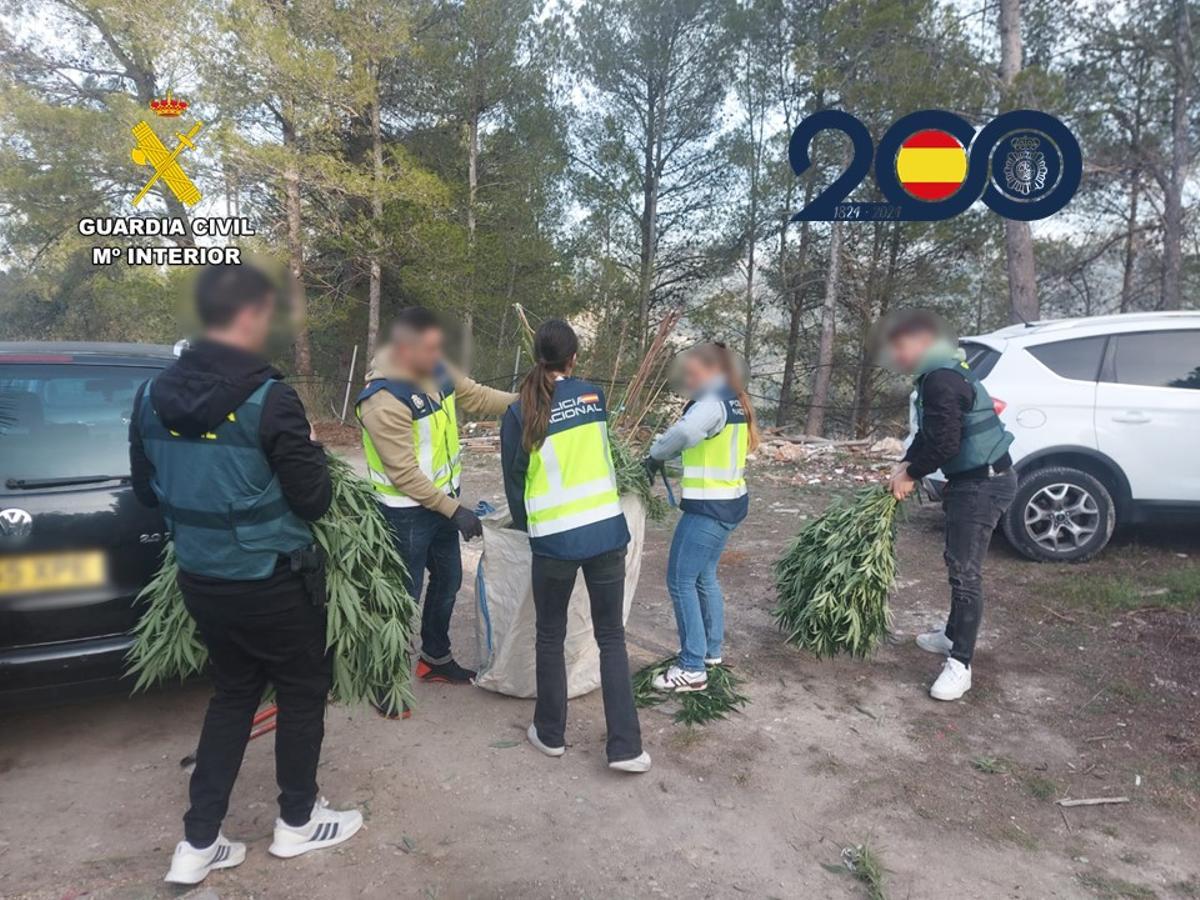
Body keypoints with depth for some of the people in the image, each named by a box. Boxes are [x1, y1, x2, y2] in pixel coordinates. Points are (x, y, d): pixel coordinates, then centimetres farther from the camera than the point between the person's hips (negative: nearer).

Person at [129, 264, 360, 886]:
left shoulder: (153, 395, -1)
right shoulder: (270, 399, -22)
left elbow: (146, 489, 11)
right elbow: (314, 501, -16)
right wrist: (309, 449, 1)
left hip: (199, 579, 6)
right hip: (271, 583, -6)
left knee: (232, 695, 22)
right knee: (302, 694, 15)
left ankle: (198, 844, 27)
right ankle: (297, 823, 33)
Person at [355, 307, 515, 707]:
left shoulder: (437, 372, -3)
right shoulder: (383, 402, -28)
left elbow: (477, 396, 9)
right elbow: (405, 475, -27)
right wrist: (455, 510, -25)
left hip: (442, 500, 9)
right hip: (407, 512, -9)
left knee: (448, 581, 21)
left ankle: (435, 658, 41)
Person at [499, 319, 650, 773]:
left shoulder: (519, 414, -4)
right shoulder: (594, 396, 3)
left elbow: (514, 480, 3)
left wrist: (524, 526, 20)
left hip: (555, 539, -2)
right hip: (607, 530, 2)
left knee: (551, 637, 16)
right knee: (611, 637, 11)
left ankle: (551, 734, 29)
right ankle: (625, 747, 13)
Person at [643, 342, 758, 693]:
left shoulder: (714, 402, -18)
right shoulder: (733, 401, 12)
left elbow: (684, 431, -38)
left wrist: (655, 455, -21)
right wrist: (667, 456, -6)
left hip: (709, 507, -10)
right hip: (729, 502, 10)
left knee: (681, 580, -2)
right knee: (704, 577, 20)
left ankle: (692, 668, 3)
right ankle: (711, 651, 33)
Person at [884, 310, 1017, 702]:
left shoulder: (941, 380, -21)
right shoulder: (940, 374, 13)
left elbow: (944, 443, -26)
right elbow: (929, 434, 19)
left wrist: (911, 474, -12)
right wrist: (906, 465, 6)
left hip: (983, 483, -11)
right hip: (971, 480, 11)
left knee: (965, 570, -10)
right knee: (958, 564, 20)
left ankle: (960, 664, -5)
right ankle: (954, 634, 34)